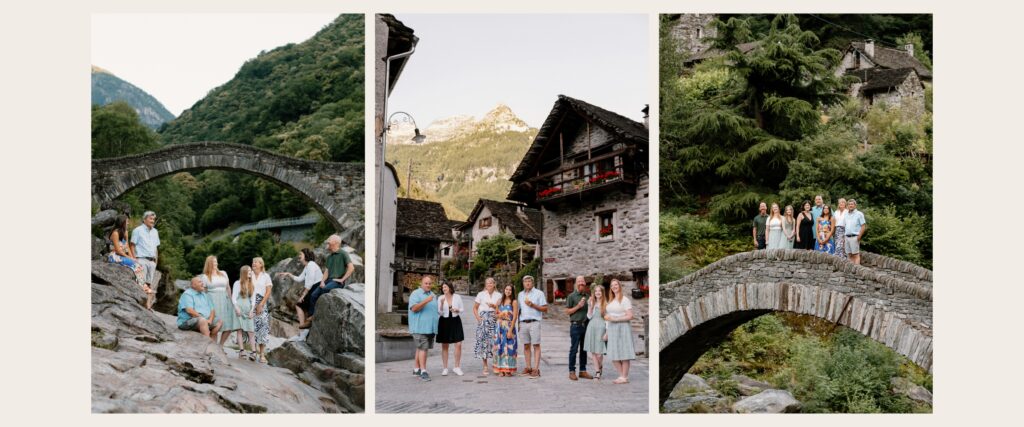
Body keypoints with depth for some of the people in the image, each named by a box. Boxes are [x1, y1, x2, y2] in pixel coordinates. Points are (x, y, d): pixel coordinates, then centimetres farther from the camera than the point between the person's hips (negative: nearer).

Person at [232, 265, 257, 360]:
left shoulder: (252, 285, 14)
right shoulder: (237, 283, 3)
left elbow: (253, 299, 11)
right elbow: (233, 297, -1)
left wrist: (252, 310, 0)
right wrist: (236, 307, -13)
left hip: (248, 309, 3)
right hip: (239, 308, -3)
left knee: (251, 331, -5)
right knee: (240, 330, -5)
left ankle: (253, 352, -11)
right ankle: (241, 351, -6)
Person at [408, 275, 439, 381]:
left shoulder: (433, 294, 18)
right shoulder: (415, 294, -5)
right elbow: (414, 308, -18)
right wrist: (426, 301, -27)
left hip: (430, 327, 7)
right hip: (420, 327, -7)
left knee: (421, 348, 11)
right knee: (423, 348, -12)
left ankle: (417, 369, 17)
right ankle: (423, 371, -14)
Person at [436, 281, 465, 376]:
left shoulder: (457, 297, -1)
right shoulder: (440, 298, -2)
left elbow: (462, 309, 8)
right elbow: (439, 313, -5)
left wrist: (457, 310, -13)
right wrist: (442, 303, -19)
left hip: (455, 321, 0)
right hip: (444, 322, 0)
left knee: (458, 344, -6)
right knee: (444, 346, 5)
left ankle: (457, 367, 6)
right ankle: (445, 368, 15)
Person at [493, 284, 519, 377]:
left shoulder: (514, 302, -5)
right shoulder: (500, 301, 11)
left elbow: (515, 317, -10)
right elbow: (496, 313, 20)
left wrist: (510, 330, -16)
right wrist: (499, 315, -4)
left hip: (509, 326, -5)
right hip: (500, 326, 5)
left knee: (509, 347, -2)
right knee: (500, 347, 4)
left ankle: (509, 370, 4)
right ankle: (501, 370, 11)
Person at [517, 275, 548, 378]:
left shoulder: (539, 293, 2)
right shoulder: (521, 294, 17)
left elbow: (545, 309, -2)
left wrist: (532, 305, -12)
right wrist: (519, 323, 13)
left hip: (534, 322, -5)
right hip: (523, 322, 5)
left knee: (536, 346, -5)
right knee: (526, 346, 6)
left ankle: (536, 369, -8)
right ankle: (528, 367, 12)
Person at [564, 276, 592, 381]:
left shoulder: (588, 296, 13)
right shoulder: (572, 296, -1)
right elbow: (567, 311, -3)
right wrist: (578, 306, -13)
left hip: (586, 325, 5)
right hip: (576, 325, -5)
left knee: (584, 349, 9)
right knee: (574, 349, -2)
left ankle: (583, 371, 16)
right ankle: (572, 372, 3)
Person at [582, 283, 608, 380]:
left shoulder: (606, 304, -2)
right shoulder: (592, 303, 10)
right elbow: (589, 316, 4)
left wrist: (607, 332, -5)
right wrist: (590, 306, -5)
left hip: (601, 328, -4)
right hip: (591, 327, 4)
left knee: (599, 352, -8)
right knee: (593, 351, 4)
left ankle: (600, 366, 21)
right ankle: (598, 371, 17)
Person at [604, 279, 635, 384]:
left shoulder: (625, 300, -6)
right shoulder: (610, 301, 17)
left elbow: (630, 316, -13)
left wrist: (615, 319, -16)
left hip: (622, 328, -8)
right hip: (612, 329, 8)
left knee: (624, 354, -4)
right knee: (614, 355, 8)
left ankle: (625, 377, 3)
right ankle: (621, 376, 17)